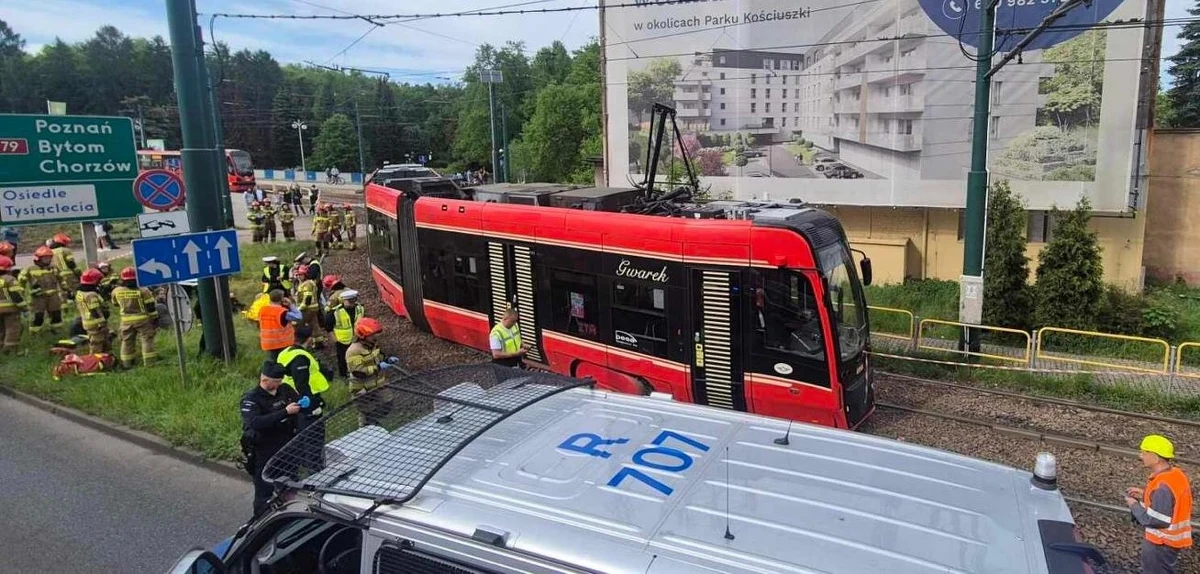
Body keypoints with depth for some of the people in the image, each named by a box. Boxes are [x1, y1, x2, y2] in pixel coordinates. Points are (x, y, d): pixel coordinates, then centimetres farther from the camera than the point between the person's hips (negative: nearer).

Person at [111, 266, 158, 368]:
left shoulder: (116, 291, -3)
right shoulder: (142, 290, -13)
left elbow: (115, 304, 15)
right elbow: (150, 306, -9)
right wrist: (155, 317, -1)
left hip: (126, 320, 3)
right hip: (142, 319, -3)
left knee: (127, 341, 14)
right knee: (146, 339, 2)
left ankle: (126, 363, 20)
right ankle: (149, 362, 0)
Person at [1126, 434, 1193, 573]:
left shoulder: (1163, 486, -30)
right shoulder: (1176, 473, 0)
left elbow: (1156, 519, -28)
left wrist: (1134, 505, -14)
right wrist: (1145, 494, 6)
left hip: (1160, 543, -9)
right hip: (1168, 539, 9)